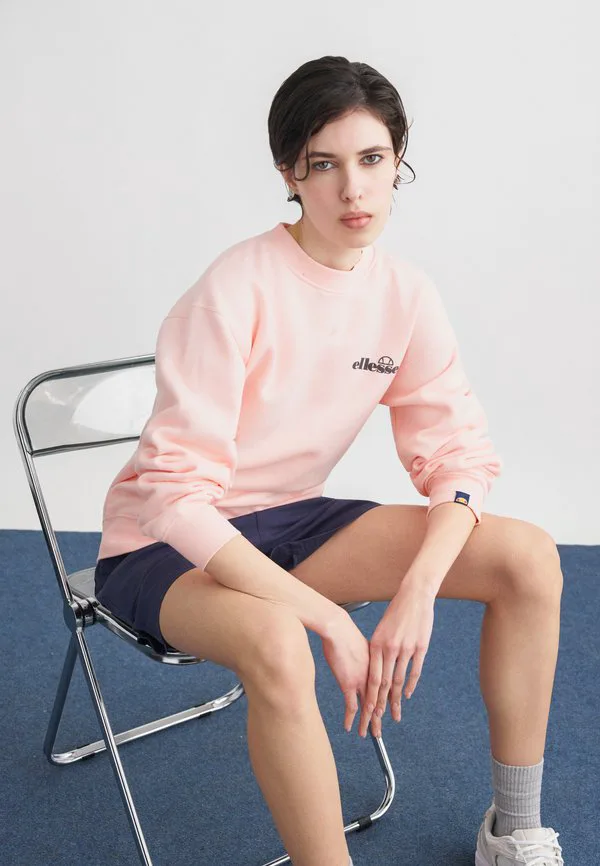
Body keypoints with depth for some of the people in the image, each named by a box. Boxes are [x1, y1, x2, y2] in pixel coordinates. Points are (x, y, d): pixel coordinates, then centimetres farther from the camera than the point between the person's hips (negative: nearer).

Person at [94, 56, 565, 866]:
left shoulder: (406, 293, -4)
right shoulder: (237, 290, -22)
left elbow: (458, 455, -4)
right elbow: (180, 494, -25)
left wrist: (415, 593, -21)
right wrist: (328, 616, -28)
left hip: (294, 521, 6)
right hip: (166, 545, -5)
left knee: (530, 558, -10)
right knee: (276, 645, -40)